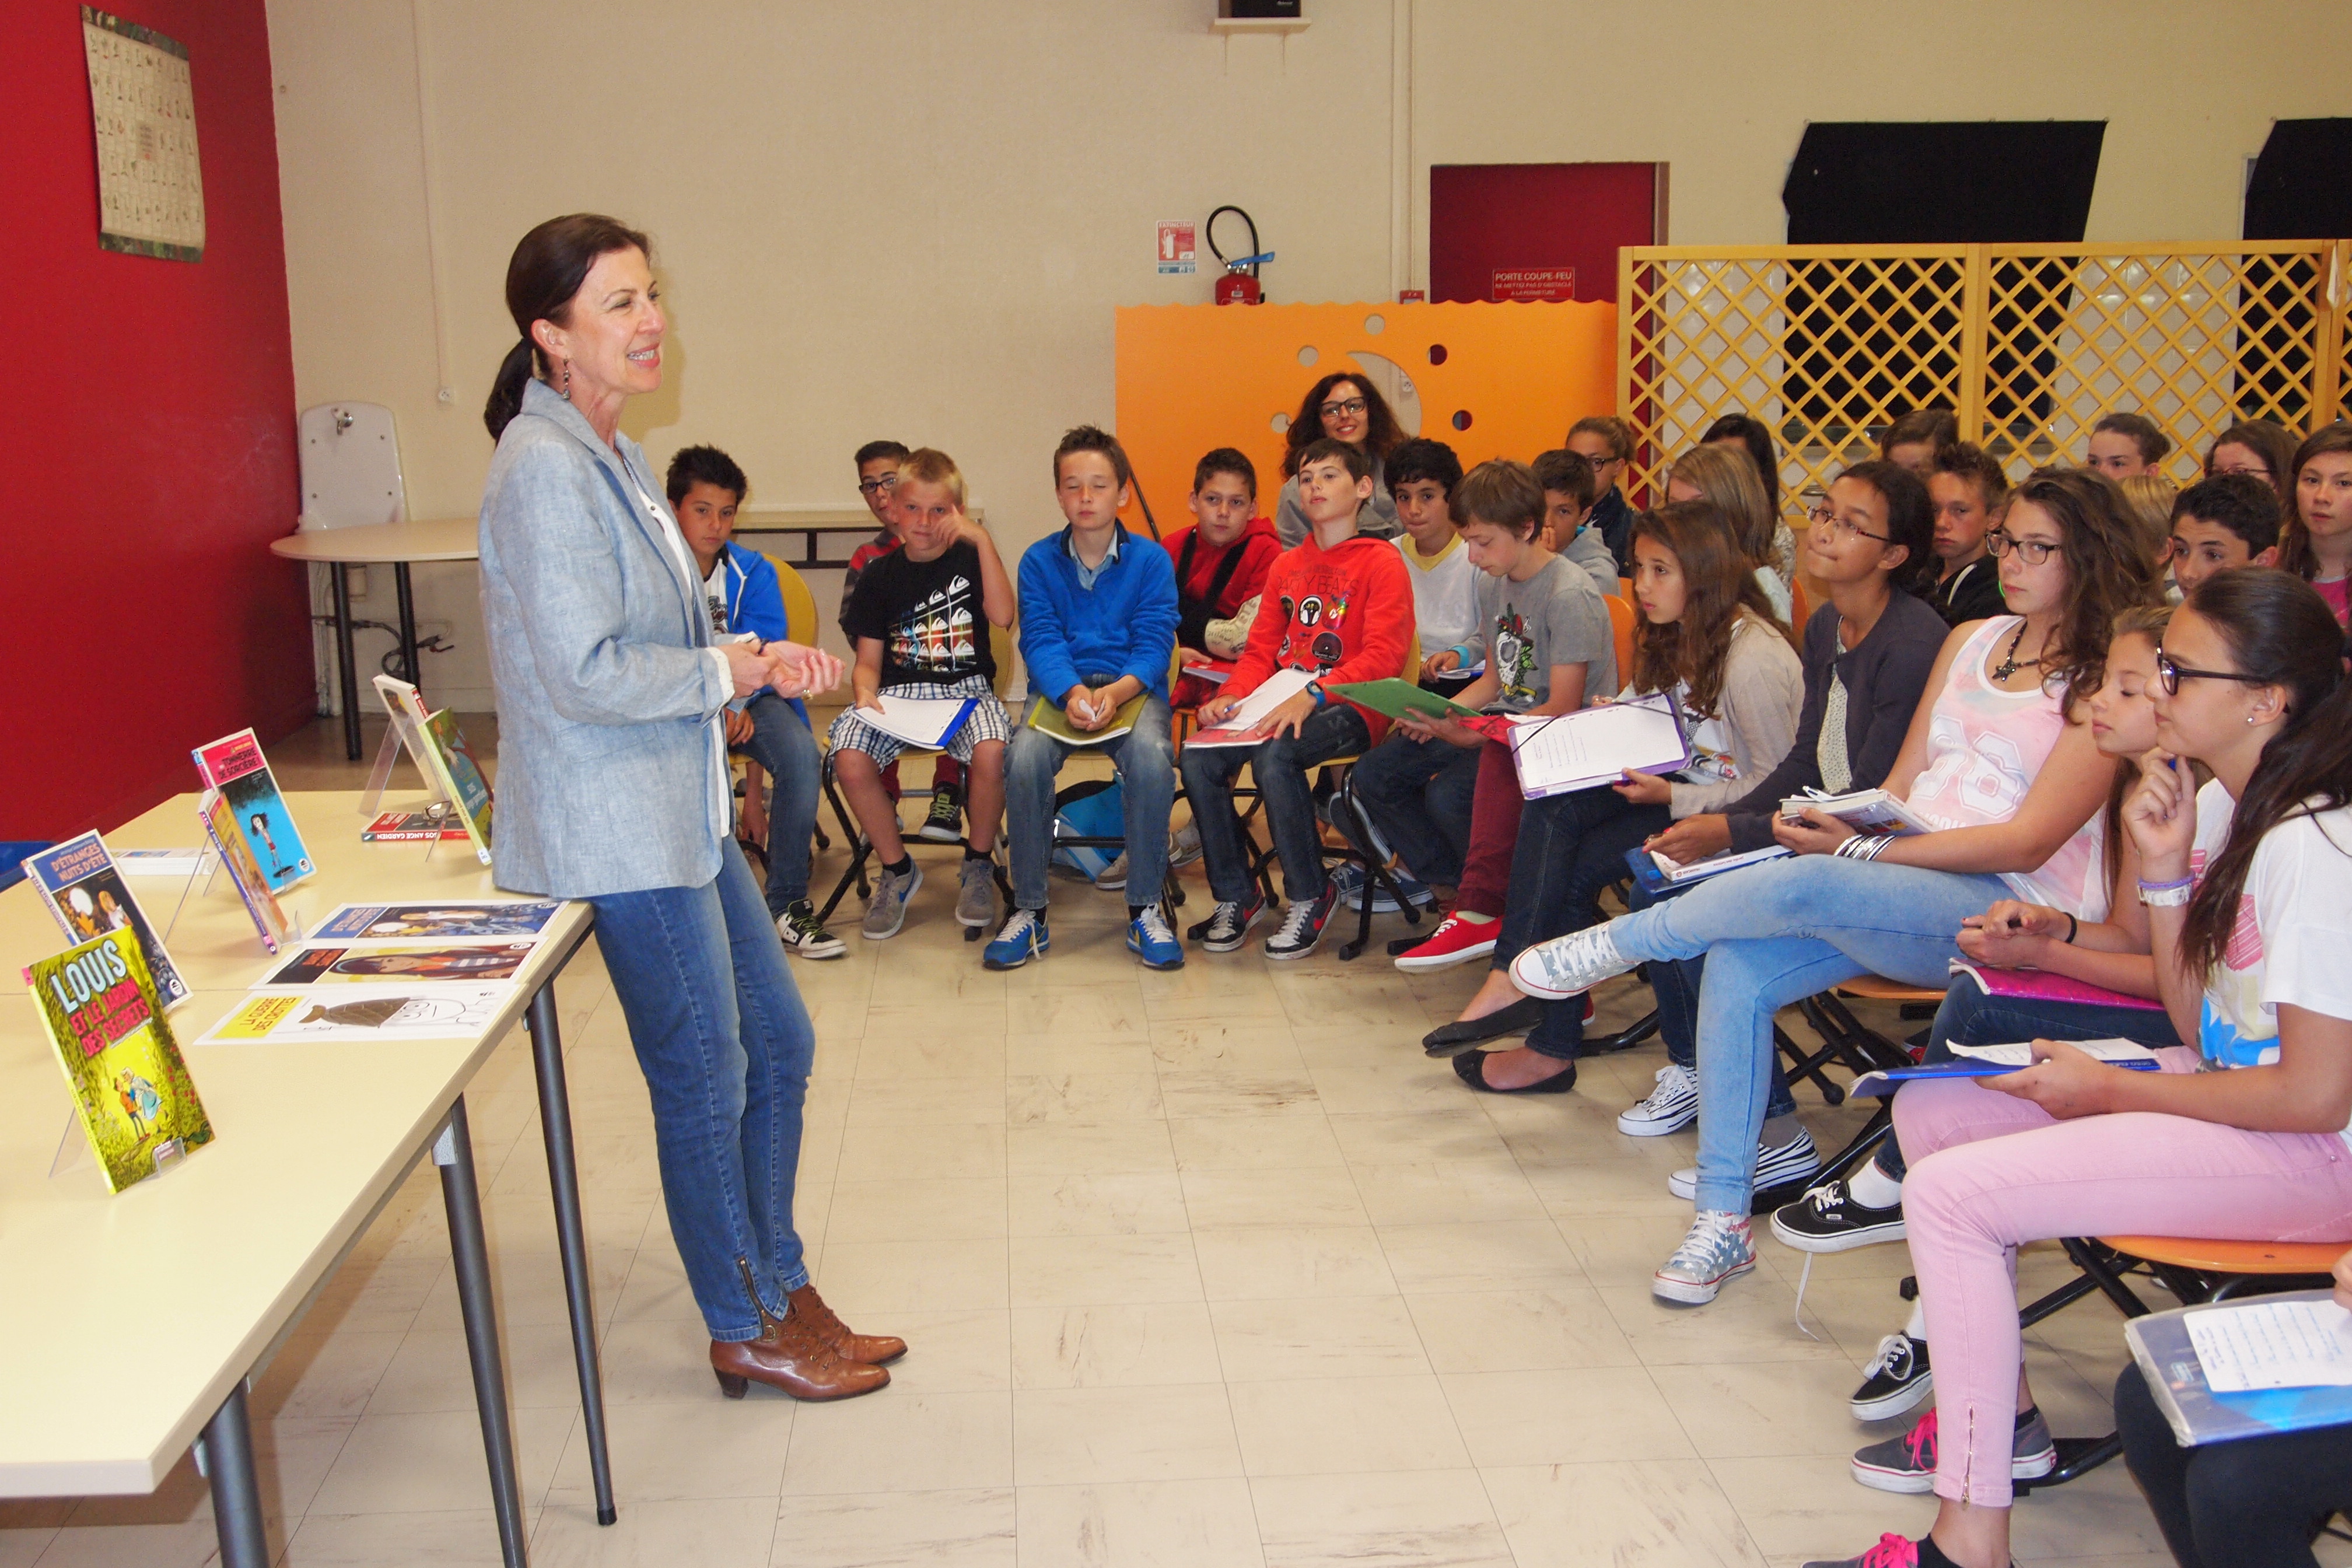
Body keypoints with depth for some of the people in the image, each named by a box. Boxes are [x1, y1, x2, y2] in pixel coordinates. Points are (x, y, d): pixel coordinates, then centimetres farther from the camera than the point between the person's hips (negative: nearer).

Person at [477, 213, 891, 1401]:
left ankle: (780, 1288, 32)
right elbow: (589, 674, -24)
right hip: (618, 827, -10)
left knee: (779, 1040, 16)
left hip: (683, 807, 10)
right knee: (705, 1080, 3)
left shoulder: (613, 456, 11)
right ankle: (745, 1333, 22)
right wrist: (726, 673, -10)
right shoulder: (545, 469, -19)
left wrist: (761, 658, 2)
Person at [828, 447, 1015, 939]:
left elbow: (1002, 615, -13)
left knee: (991, 752, -35)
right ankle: (897, 869, -3)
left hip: (966, 689, -2)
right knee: (849, 758, -28)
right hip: (898, 691, 2)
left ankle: (978, 864, -5)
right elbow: (869, 660, 9)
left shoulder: (970, 560, 6)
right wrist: (864, 691, -14)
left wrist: (983, 540, -14)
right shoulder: (880, 575, 11)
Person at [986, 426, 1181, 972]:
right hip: (1059, 688, 1)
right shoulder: (1039, 560, 6)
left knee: (1152, 756, -34)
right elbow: (1040, 640, -4)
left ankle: (1144, 908, -17)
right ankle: (1028, 910, -15)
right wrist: (1072, 691, -25)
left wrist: (1115, 692, -26)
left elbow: (1154, 642, -5)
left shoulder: (1151, 560, 3)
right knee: (1025, 758, -31)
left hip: (1133, 687, -1)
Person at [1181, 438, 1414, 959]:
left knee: (1274, 755, -34)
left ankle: (1310, 896, -14)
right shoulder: (1286, 565, 20)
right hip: (1279, 703, 6)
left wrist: (1312, 696, -24)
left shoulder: (1381, 562, -1)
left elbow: (1384, 656, -12)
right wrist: (1232, 696, -5)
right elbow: (1261, 650, 17)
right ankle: (1236, 896, -4)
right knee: (1198, 756, -19)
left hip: (1349, 708, -6)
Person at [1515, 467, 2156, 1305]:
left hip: (2011, 908, -6)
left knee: (1808, 885, -34)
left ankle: (1616, 943, -10)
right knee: (1739, 968, -19)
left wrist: (1861, 851, -19)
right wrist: (1847, 829, -8)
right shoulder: (1971, 640, 17)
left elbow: (2029, 842, -13)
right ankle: (1723, 1222, -11)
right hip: (1907, 875, 7)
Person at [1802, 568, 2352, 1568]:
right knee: (1931, 1113, 9)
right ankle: (1996, 1405, 19)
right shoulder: (2225, 803, 5)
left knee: (1949, 1194, -20)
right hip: (2230, 1084, 10)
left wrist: (2107, 1091, -15)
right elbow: (2199, 1025, 7)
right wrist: (2164, 871, -6)